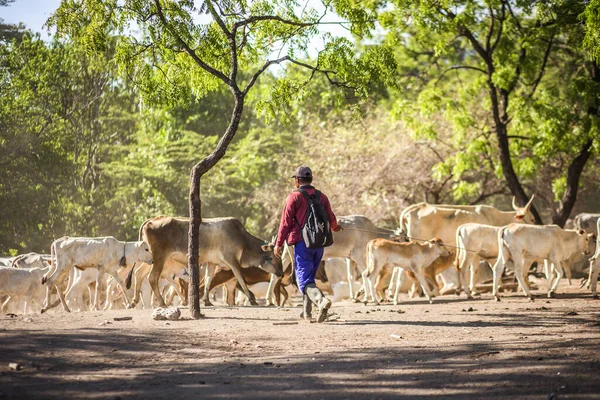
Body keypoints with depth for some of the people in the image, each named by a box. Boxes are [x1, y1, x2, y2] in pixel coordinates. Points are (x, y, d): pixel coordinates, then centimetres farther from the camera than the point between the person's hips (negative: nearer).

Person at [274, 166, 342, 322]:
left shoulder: (294, 197, -6)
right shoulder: (321, 197, 11)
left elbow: (286, 221, -8)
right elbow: (331, 218, 21)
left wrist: (279, 243, -3)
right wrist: (335, 227, 44)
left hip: (303, 243, -6)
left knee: (303, 279, -9)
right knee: (310, 276, 19)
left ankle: (321, 300, -36)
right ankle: (307, 312, 22)